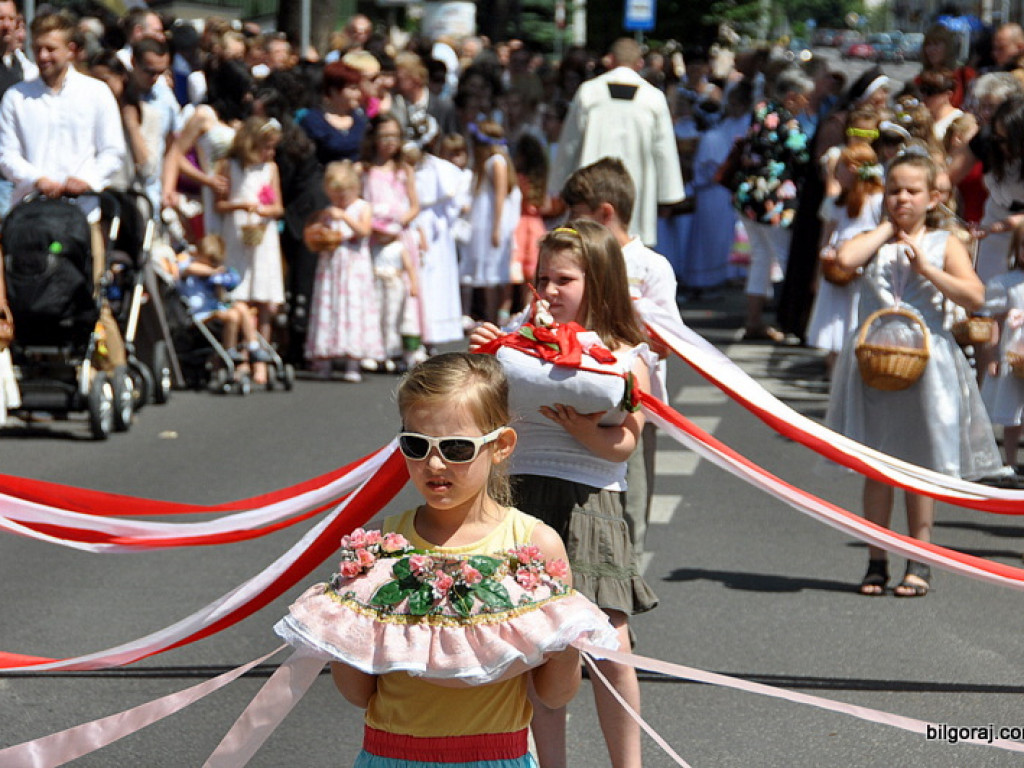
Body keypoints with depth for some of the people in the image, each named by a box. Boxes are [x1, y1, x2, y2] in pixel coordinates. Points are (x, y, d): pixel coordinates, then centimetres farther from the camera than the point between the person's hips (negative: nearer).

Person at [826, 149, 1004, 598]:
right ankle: (876, 561, 14)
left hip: (925, 363, -2)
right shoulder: (874, 242, 7)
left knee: (920, 467, 5)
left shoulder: (944, 245, 3)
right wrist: (887, 228, -5)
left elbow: (974, 296, -9)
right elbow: (845, 258, -16)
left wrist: (926, 269, -14)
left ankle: (919, 563, 12)